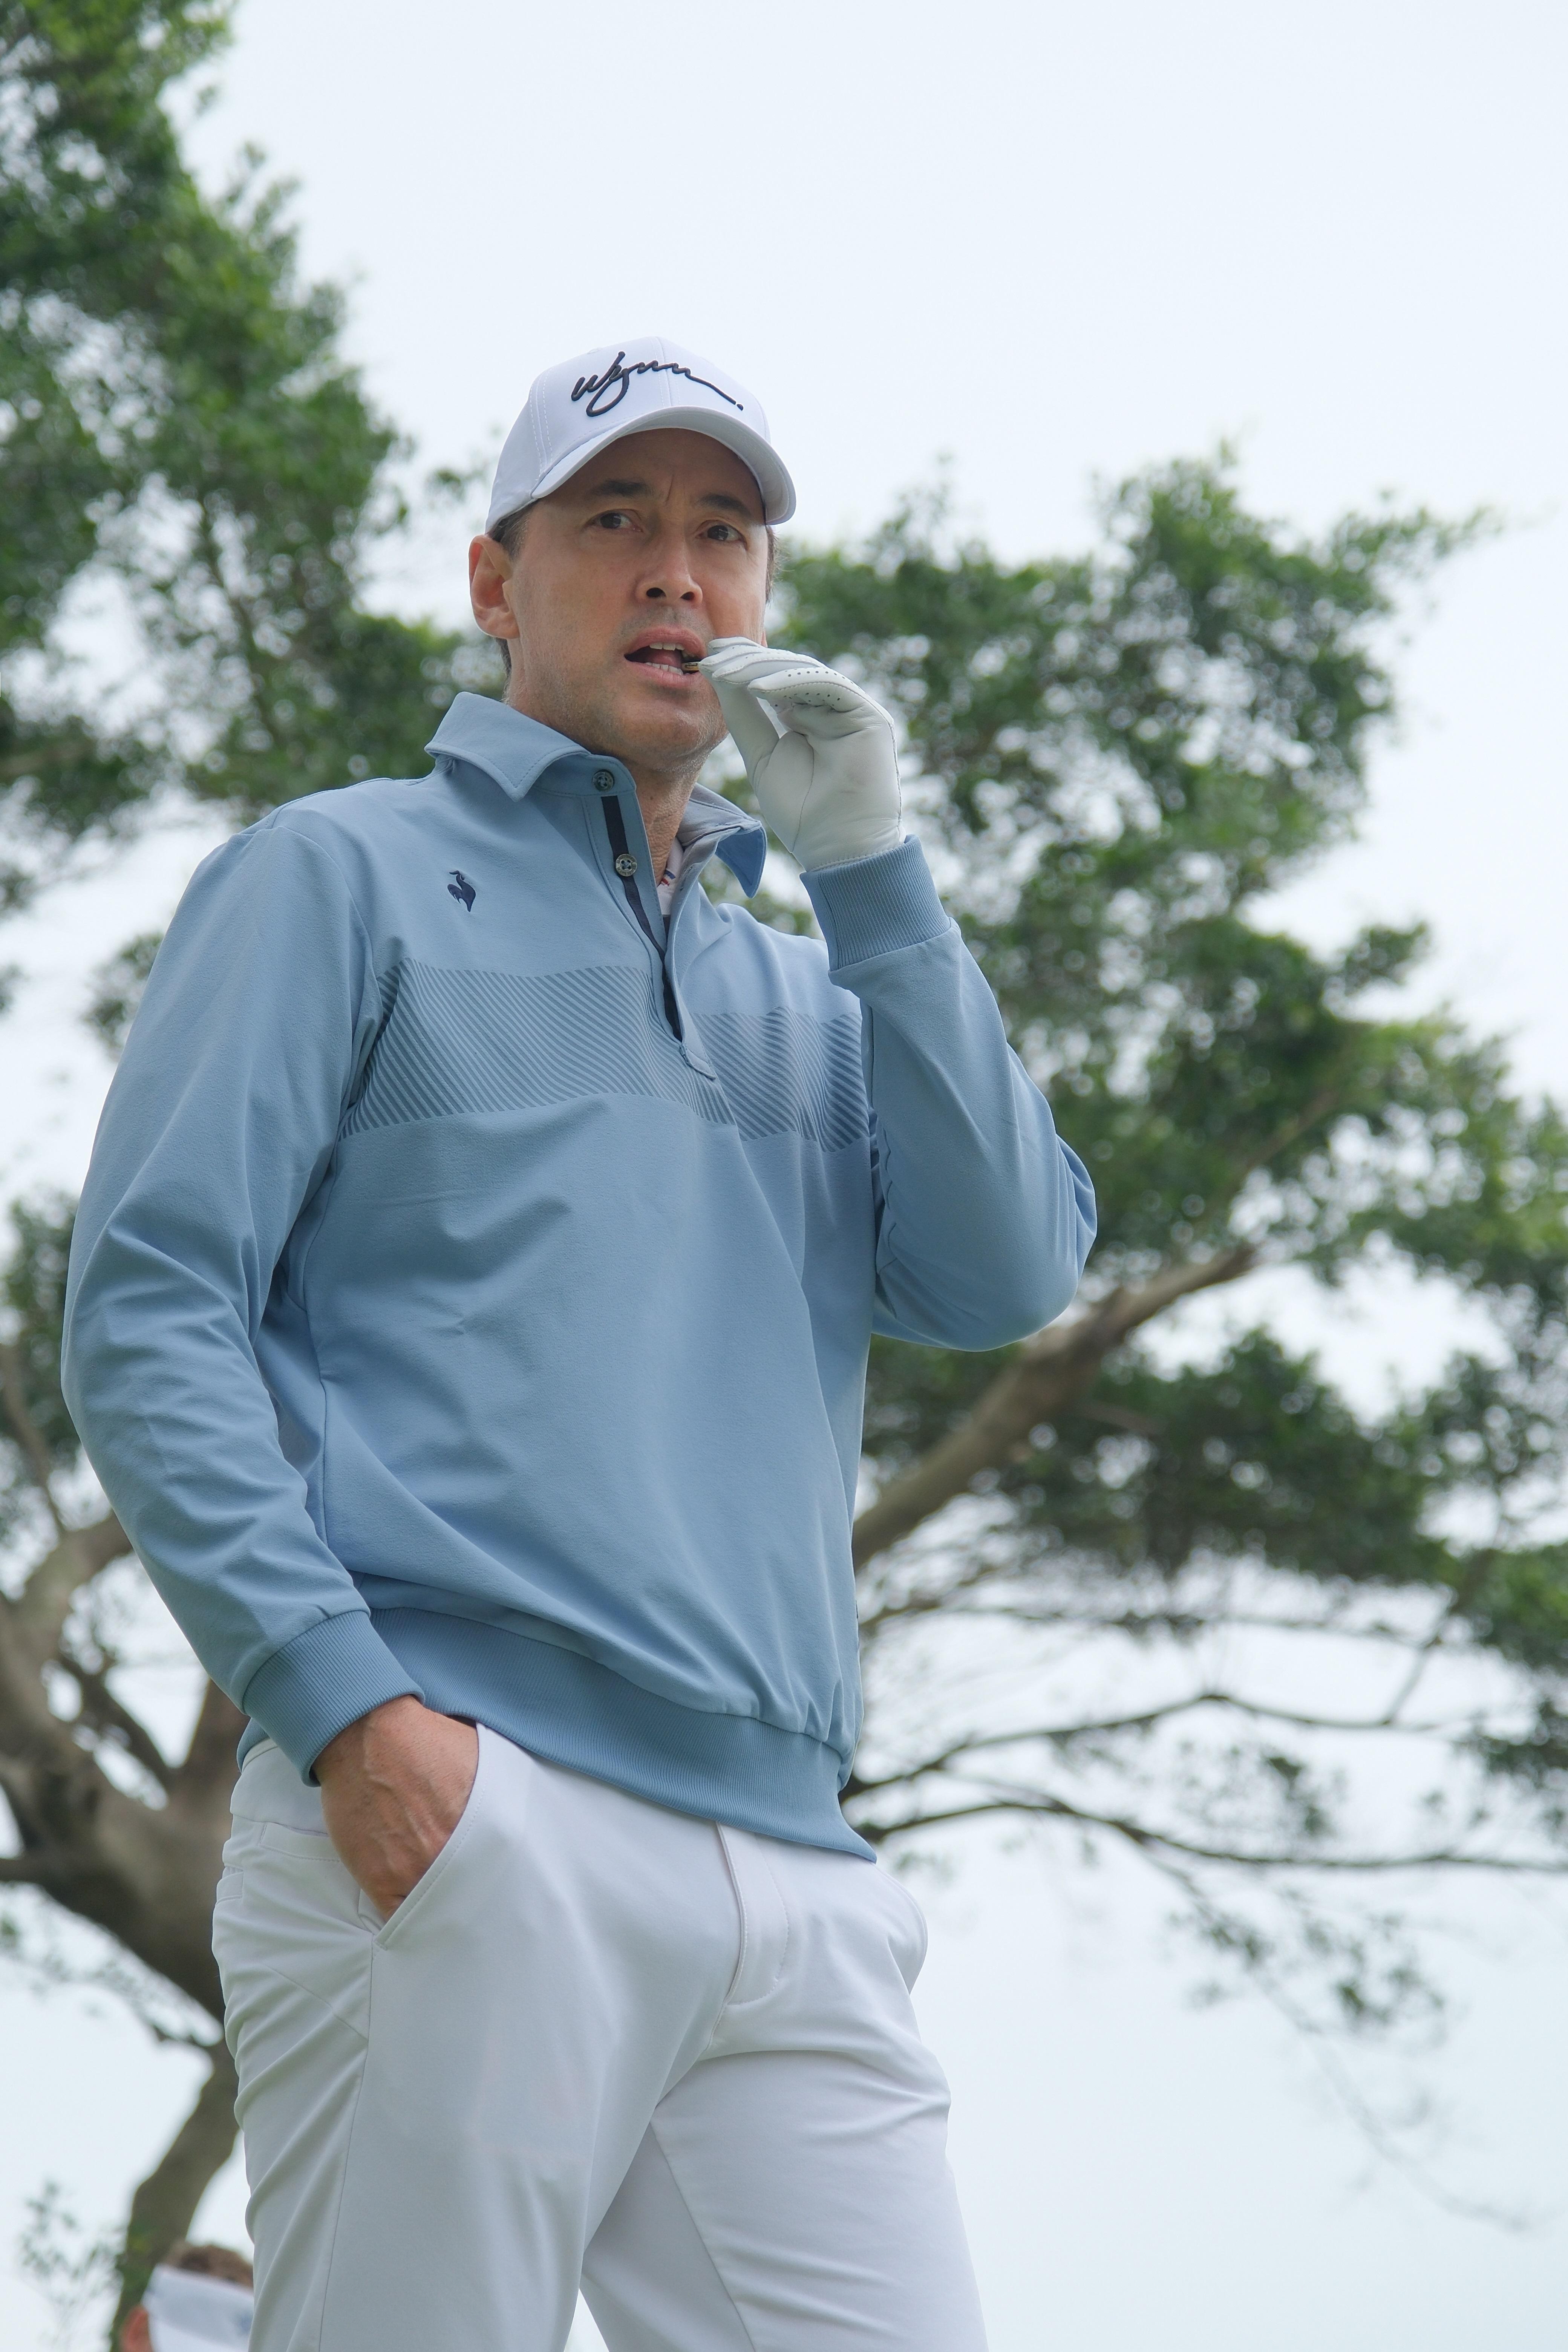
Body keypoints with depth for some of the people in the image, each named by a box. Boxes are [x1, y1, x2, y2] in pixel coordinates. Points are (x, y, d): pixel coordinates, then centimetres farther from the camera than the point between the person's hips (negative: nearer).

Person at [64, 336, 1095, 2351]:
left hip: (792, 1874, 5)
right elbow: (143, 1312, 0)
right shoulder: (343, 879, 12)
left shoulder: (814, 995, 28)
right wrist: (342, 1697, -14)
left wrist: (866, 871, 7)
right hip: (450, 1812, -5)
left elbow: (1005, 1278, 11)